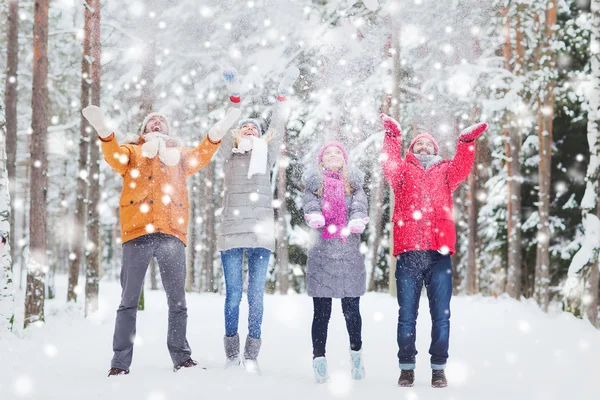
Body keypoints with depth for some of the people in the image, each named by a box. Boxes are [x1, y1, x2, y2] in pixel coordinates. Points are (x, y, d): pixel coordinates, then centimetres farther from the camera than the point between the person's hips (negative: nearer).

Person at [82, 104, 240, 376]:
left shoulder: (180, 155, 26)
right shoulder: (132, 152, 21)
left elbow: (201, 157, 7)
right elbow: (114, 157, 0)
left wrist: (217, 132, -10)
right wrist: (103, 130, -18)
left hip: (171, 234, 2)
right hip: (137, 232, -1)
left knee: (177, 301, 3)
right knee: (129, 300, -4)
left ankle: (182, 358, 11)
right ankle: (120, 363, -3)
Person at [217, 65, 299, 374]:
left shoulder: (266, 157, 16)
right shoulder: (229, 156, 13)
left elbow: (277, 130, 6)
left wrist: (282, 95, -2)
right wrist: (234, 96, -9)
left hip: (261, 235, 1)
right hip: (231, 234, -1)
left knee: (256, 297, 0)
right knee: (233, 296, 0)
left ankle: (252, 356, 4)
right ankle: (232, 355, 8)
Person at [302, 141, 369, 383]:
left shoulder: (353, 182, 14)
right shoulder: (315, 182, 11)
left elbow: (360, 203, -4)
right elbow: (310, 202, -8)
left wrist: (357, 220, -26)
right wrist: (314, 216, -31)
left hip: (350, 254, 1)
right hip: (321, 254, -1)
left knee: (352, 309, 4)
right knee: (321, 312, -1)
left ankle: (356, 353, 24)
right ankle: (319, 360, 4)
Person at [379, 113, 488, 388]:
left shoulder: (444, 172, 20)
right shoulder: (403, 171, 17)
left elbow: (461, 168, 1)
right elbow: (389, 165, -2)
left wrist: (466, 141, -11)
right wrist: (392, 135, -12)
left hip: (439, 253, 1)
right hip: (408, 253, -1)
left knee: (441, 315, 1)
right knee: (407, 315, 2)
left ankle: (438, 368, 8)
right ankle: (407, 367, 9)